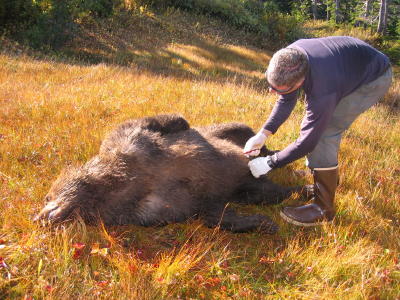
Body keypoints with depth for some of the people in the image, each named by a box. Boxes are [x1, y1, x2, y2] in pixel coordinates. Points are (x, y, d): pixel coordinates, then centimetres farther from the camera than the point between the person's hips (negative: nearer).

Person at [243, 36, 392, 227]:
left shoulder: (322, 93, -42)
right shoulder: (290, 59, -21)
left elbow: (307, 141, -31)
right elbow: (286, 101, -6)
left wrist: (269, 163, -22)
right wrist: (263, 134, -14)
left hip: (374, 79, -8)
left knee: (323, 133, -20)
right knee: (313, 123, 12)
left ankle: (323, 210, -11)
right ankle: (330, 176, 36)